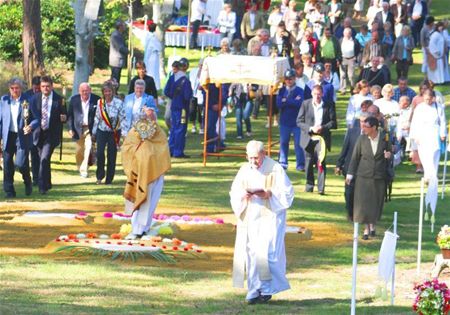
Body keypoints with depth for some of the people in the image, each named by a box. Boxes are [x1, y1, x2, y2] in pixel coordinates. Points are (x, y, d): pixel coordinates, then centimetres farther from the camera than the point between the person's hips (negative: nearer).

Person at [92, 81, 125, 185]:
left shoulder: (118, 103, -8)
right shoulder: (100, 102, 2)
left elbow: (123, 118, -6)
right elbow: (97, 118, 9)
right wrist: (94, 133, 13)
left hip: (114, 132, -1)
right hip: (102, 131, 1)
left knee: (112, 156, 2)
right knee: (100, 154, -15)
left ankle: (109, 179, 13)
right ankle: (100, 176, 3)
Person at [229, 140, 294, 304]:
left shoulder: (276, 169, -4)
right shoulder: (244, 170, 9)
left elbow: (287, 193, -5)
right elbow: (234, 193, 10)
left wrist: (269, 195, -20)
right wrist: (243, 196, -12)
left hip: (270, 217, -4)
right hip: (250, 219, 4)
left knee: (266, 252, -12)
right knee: (251, 254, 1)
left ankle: (267, 289, -1)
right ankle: (254, 291, 6)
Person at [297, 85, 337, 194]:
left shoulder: (329, 105, 1)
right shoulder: (305, 104, 3)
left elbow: (333, 122, 2)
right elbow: (299, 121, 1)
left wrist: (323, 127, -15)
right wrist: (310, 128, -14)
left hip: (322, 137, -2)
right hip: (308, 138, 2)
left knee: (321, 162, -14)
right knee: (308, 163, 8)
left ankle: (321, 187, -16)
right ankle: (309, 185, 23)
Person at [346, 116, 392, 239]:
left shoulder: (384, 138, -5)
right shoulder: (362, 139, -5)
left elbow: (390, 153, 10)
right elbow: (355, 157, 3)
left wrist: (388, 156, -15)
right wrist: (350, 174, 4)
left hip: (379, 176, 0)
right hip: (364, 176, 0)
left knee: (376, 203, 9)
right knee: (363, 202, -3)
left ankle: (372, 225, 31)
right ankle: (366, 229, 8)